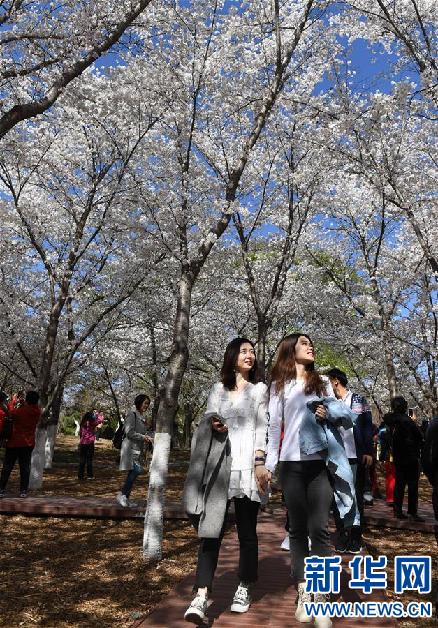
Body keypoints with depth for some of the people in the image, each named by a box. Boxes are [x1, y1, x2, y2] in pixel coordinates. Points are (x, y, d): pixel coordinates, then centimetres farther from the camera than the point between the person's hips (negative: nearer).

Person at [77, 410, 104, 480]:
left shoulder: (82, 424, 5)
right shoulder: (92, 423, -8)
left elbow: (80, 433, 11)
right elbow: (100, 420, 0)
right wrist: (101, 415, 17)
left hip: (82, 443, 4)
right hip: (90, 443, -4)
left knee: (82, 460, 9)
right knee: (89, 460, 4)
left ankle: (80, 475, 11)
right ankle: (89, 475, 6)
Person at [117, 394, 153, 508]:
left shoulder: (142, 417, 20)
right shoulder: (132, 414, -8)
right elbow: (129, 432, -16)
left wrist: (149, 438, 8)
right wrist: (143, 437, -15)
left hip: (139, 448, 9)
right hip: (131, 447, -9)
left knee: (133, 473, 7)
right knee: (136, 470, -19)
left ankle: (126, 498, 13)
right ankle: (122, 494, -8)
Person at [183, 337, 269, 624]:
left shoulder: (260, 389, 10)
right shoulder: (218, 389, 16)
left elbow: (262, 427, 1)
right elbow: (207, 419, 14)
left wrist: (260, 463, -10)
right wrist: (213, 424, -11)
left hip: (247, 466, -1)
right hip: (218, 466, 1)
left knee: (247, 531, 7)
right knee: (211, 529, -6)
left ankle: (245, 588, 23)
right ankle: (201, 595, -7)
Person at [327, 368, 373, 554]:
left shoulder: (358, 399, 2)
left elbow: (367, 426, -2)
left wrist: (368, 451, -9)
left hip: (355, 456, -3)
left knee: (356, 497, 5)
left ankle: (355, 537, 14)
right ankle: (342, 536, 15)